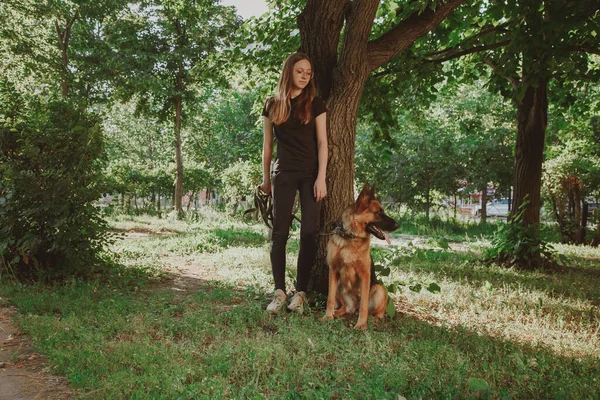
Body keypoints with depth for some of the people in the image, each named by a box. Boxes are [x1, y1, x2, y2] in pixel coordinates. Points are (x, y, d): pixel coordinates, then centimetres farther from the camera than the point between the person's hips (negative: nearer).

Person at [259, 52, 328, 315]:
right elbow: (268, 144, 12)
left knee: (309, 232, -3)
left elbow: (322, 142, 0)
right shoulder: (273, 105, 9)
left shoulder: (315, 104, 5)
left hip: (311, 172, -1)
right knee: (280, 232, -3)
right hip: (284, 173, 1)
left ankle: (301, 292, 3)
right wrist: (266, 177, 10)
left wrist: (321, 177, -9)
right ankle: (279, 291, 3)